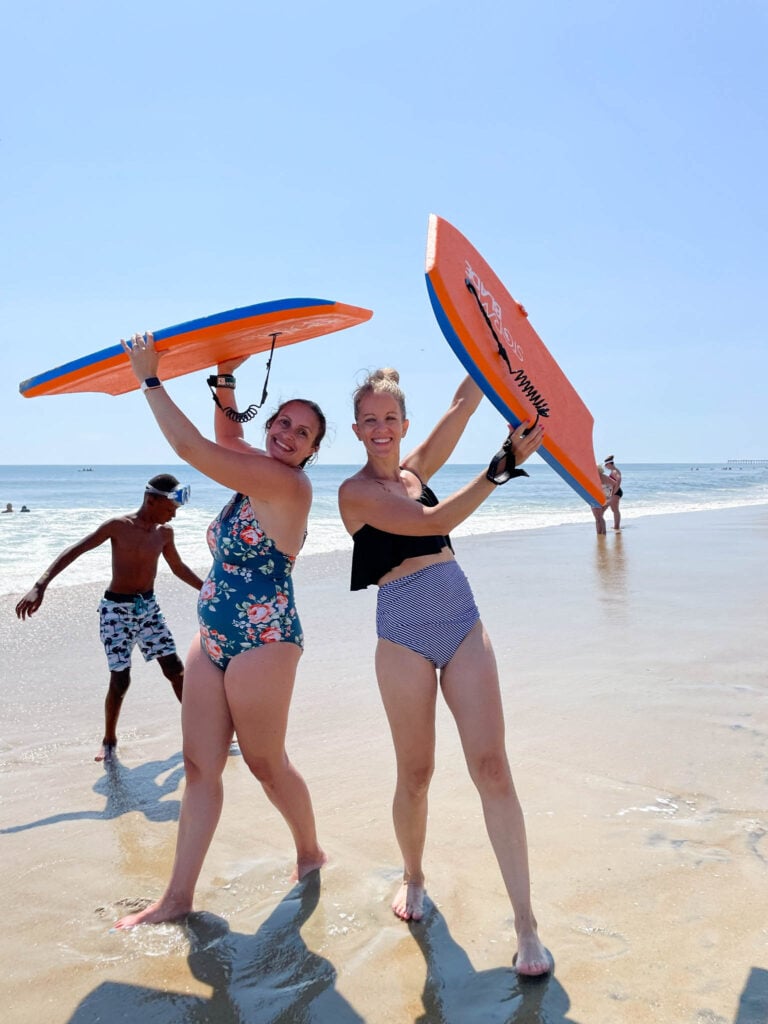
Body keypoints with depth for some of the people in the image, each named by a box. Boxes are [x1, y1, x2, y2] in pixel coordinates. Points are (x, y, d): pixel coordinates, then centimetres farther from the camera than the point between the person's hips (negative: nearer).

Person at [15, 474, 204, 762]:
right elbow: (73, 551, -17)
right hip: (116, 609, -4)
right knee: (120, 679, -4)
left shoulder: (165, 532, 1)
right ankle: (109, 741, 17)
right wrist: (40, 585, -27)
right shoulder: (118, 526, -14)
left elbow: (178, 567, 17)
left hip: (148, 607, 4)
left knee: (175, 669, 0)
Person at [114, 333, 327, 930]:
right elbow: (227, 434, 27)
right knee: (200, 766, 8)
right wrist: (226, 381, 10)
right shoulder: (258, 473, 8)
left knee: (264, 762, 7)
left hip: (262, 642, -9)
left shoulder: (288, 483, -18)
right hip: (213, 639, 9)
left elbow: (190, 447, -21)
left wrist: (150, 379, -12)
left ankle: (310, 852, 33)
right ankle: (178, 897, 16)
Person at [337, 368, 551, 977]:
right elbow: (435, 523, -18)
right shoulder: (356, 491, -5)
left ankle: (526, 924, 1)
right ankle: (413, 877, 35)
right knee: (416, 774, 7)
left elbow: (463, 406, 8)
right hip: (405, 634, -4)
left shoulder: (413, 472, 13)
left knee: (492, 767, -4)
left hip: (464, 624, 4)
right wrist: (501, 468, -24)